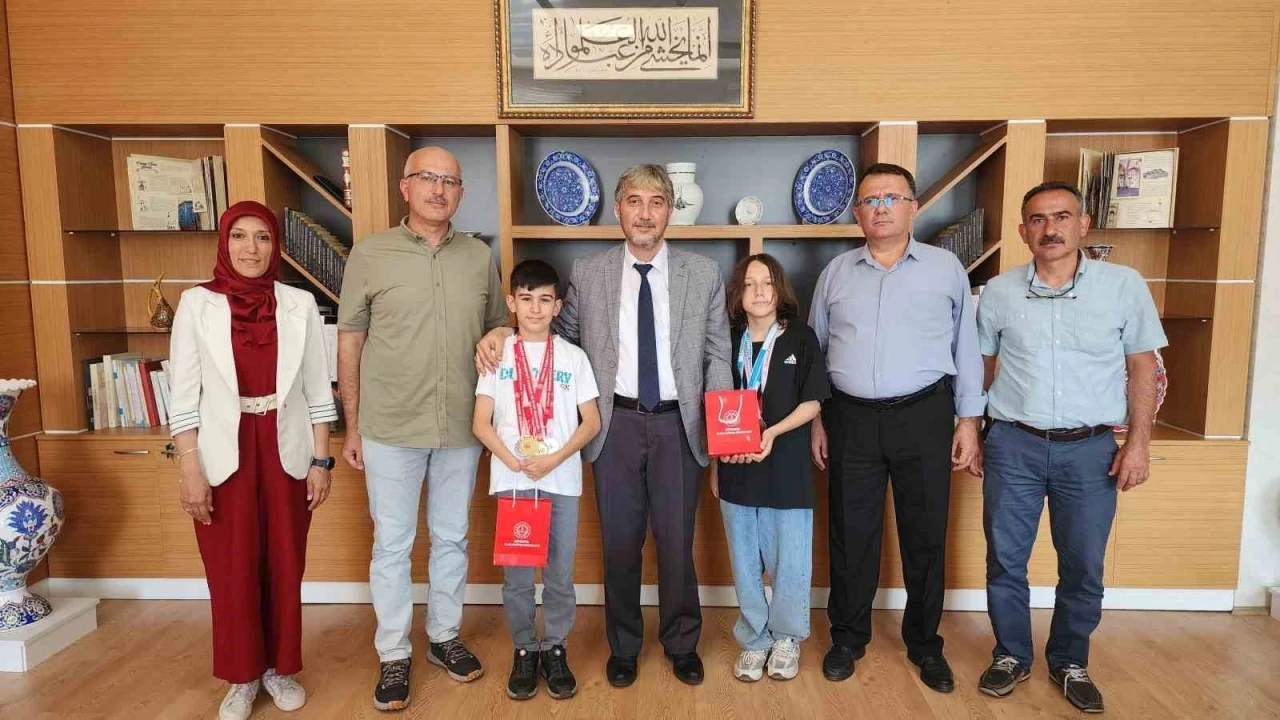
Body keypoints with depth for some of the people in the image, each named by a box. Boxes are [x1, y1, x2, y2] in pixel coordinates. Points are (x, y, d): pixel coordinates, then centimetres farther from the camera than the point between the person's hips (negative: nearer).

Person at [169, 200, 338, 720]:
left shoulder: (300, 304, 0)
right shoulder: (197, 304, -3)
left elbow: (318, 390, 2)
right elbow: (183, 395, -3)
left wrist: (321, 460, 0)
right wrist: (189, 468, -8)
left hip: (286, 453, 1)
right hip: (224, 456, -1)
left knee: (284, 566, 10)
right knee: (232, 570, 8)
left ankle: (280, 667, 29)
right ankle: (242, 676, 28)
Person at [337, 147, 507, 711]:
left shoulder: (480, 257, 3)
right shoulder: (369, 254, -3)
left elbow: (498, 330, 12)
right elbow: (350, 342, 1)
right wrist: (352, 427, 0)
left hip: (462, 428, 3)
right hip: (390, 429, -2)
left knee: (452, 538, 15)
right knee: (392, 544, 8)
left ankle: (445, 637, 34)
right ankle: (394, 655, 25)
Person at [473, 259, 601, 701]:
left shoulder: (572, 357, 3)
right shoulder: (498, 354, 2)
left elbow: (592, 422, 1)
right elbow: (481, 423, 0)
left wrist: (555, 458, -12)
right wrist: (514, 462, -13)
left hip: (562, 480, 0)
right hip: (511, 479, 0)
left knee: (560, 573, 7)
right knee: (516, 574, 8)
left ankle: (555, 649, 24)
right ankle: (525, 650, 24)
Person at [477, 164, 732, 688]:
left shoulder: (704, 274, 1)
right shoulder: (588, 274, 2)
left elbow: (717, 354, 3)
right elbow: (559, 338, 10)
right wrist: (503, 333, -5)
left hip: (678, 425, 0)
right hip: (616, 424, 0)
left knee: (676, 542, 10)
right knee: (620, 543, 12)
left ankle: (682, 643, 34)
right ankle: (623, 645, 34)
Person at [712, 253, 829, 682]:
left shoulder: (801, 338, -2)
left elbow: (812, 403, -3)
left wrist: (773, 432, -17)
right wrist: (715, 461, 7)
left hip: (786, 467, -2)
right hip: (736, 467, 2)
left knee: (788, 559, 6)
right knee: (745, 561, 10)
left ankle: (786, 638, 26)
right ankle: (753, 639, 26)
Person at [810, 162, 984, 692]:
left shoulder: (946, 268, 3)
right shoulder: (836, 273, 8)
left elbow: (965, 346, 5)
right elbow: (815, 349, 11)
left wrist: (969, 419, 2)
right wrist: (817, 420, 7)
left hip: (924, 416, -1)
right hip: (852, 419, 1)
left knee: (926, 536, 8)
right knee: (851, 535, 9)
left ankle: (924, 643, 27)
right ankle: (848, 638, 26)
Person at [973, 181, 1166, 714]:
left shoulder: (1124, 285, -2)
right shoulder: (998, 292, 0)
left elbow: (1143, 366, 4)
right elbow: (979, 369, 8)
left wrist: (1139, 441, -2)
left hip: (1090, 450, 0)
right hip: (1013, 446, 1)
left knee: (1084, 567, 10)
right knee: (1005, 560, 9)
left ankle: (1070, 663, 32)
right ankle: (1011, 656, 29)